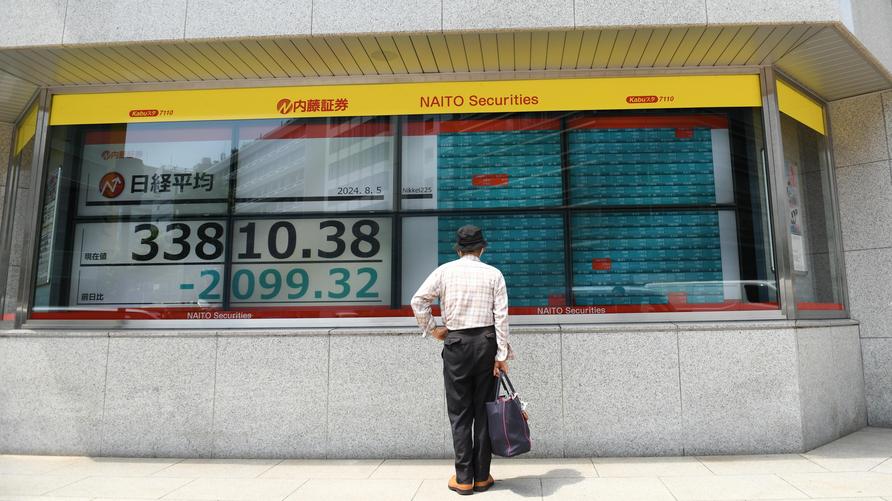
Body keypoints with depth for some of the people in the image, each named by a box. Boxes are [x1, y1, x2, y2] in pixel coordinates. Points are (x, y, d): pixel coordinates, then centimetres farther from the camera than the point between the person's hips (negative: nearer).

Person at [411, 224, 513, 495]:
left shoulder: (445, 271, 0)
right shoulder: (493, 274, 1)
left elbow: (418, 300, -6)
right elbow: (501, 316, -3)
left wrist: (431, 329, 6)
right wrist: (501, 355, -1)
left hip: (456, 344, -1)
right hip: (486, 342, 1)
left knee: (460, 413, 7)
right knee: (484, 411, 9)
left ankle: (463, 479, 11)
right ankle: (482, 477, 17)